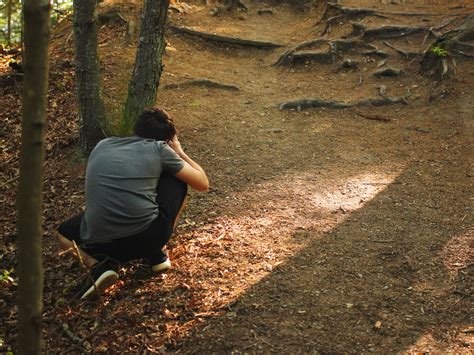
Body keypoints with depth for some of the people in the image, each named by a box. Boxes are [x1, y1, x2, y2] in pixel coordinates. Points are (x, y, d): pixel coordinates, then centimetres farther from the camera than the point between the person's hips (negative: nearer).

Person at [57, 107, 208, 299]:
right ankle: (157, 254, 22)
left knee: (65, 233, 38)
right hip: (148, 236, -2)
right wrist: (179, 152, 31)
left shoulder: (102, 145, 19)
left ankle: (99, 264, 6)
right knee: (177, 177, 23)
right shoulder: (159, 148, 8)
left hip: (101, 242, 2)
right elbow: (203, 184, 16)